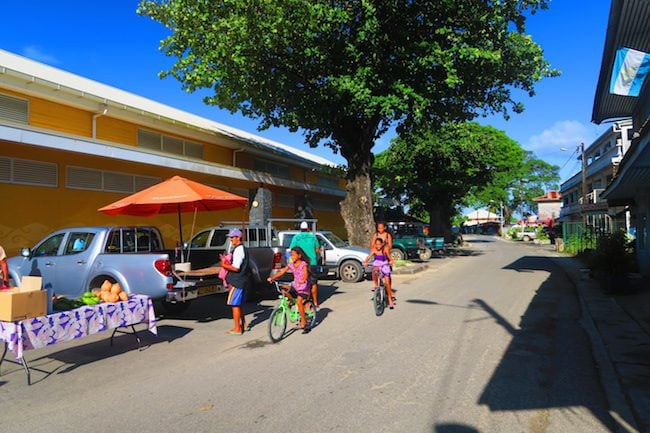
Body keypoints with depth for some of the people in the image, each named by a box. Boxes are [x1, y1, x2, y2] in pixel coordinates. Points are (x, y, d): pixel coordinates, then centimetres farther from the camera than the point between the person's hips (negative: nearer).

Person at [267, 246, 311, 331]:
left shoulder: (303, 264, -14)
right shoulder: (290, 264, 2)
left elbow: (306, 273, -31)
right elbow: (282, 272, -5)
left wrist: (303, 280, -53)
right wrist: (272, 278, -18)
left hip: (304, 287, -6)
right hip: (295, 286, 6)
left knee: (299, 301, -23)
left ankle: (303, 321, -8)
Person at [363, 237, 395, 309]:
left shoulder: (385, 249, -15)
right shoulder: (374, 250, -11)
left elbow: (389, 256, -27)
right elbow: (369, 256, -23)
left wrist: (390, 261, -47)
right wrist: (365, 262, -42)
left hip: (385, 266, -1)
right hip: (377, 264, 1)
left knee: (387, 282, -7)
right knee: (374, 271, -34)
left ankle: (390, 300, 7)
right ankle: (375, 285, -12)